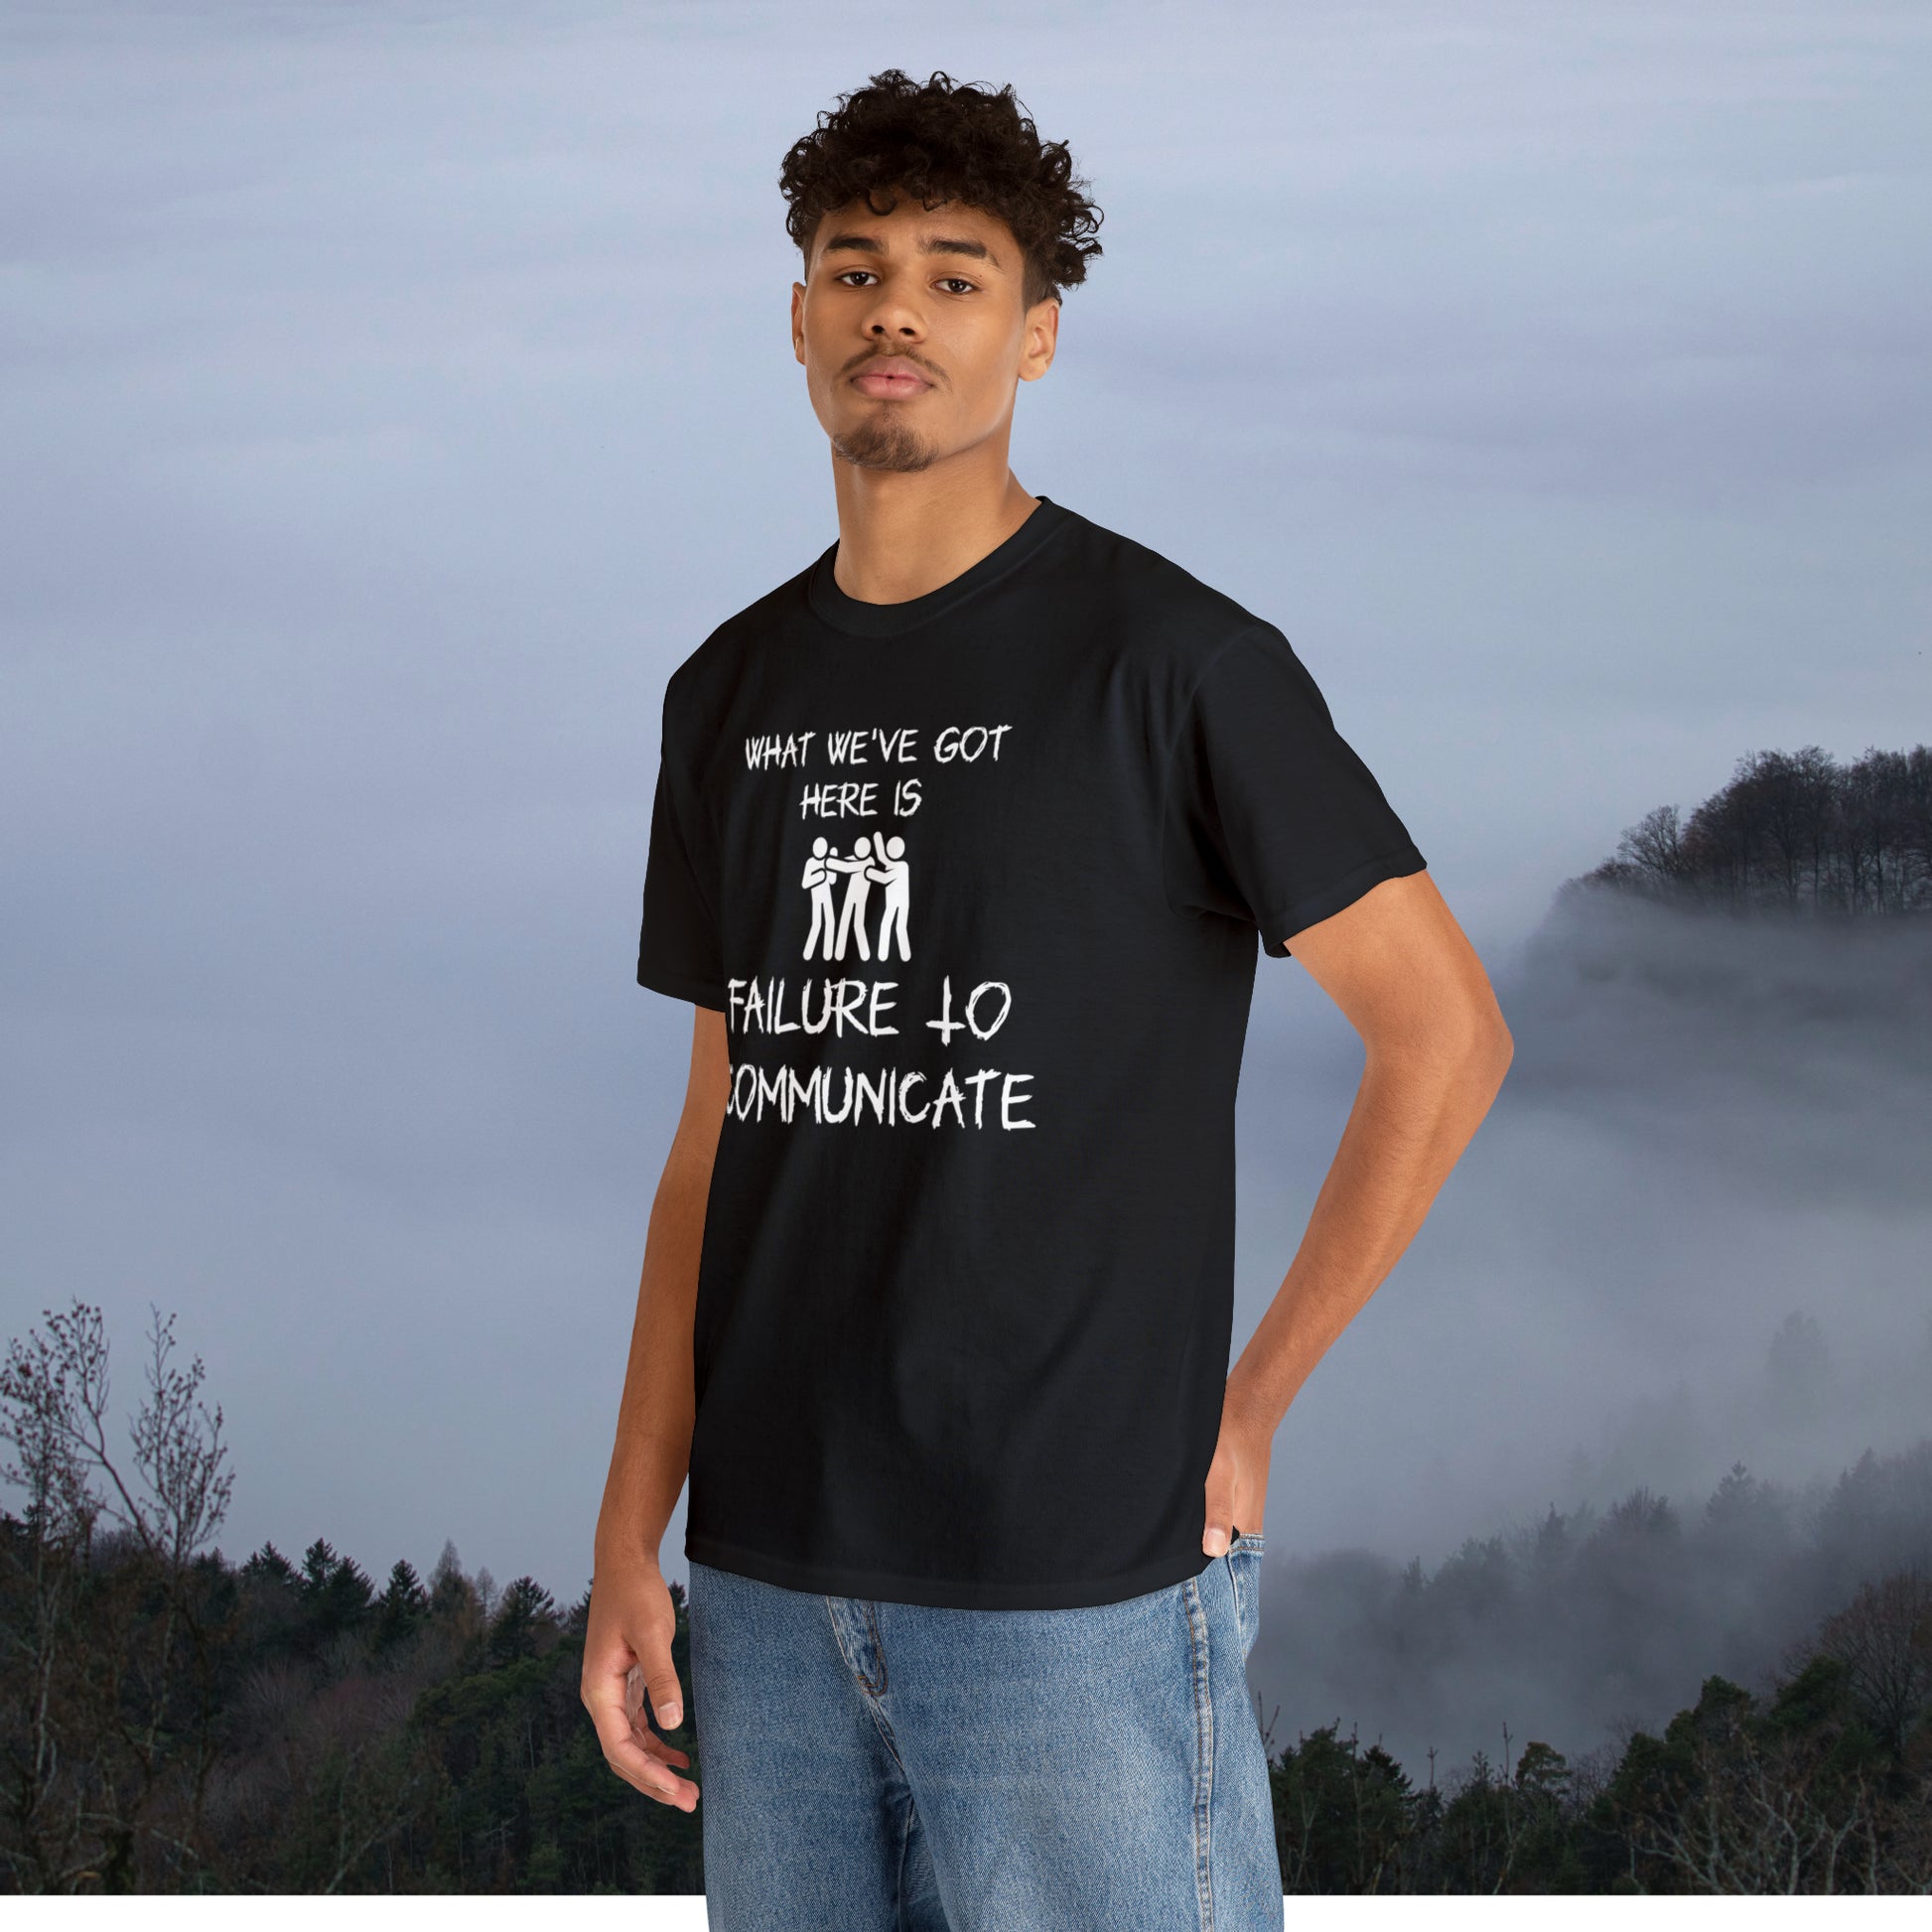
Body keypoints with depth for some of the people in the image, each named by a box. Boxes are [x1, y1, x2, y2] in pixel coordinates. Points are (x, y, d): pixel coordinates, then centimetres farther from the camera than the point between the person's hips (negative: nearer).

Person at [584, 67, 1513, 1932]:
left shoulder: (1172, 659, -6)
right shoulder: (733, 693, 11)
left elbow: (1445, 1030, -5)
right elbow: (721, 1133, 13)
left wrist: (1249, 1400, -4)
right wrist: (629, 1540, 8)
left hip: (1078, 1570, -5)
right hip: (773, 1571, 5)